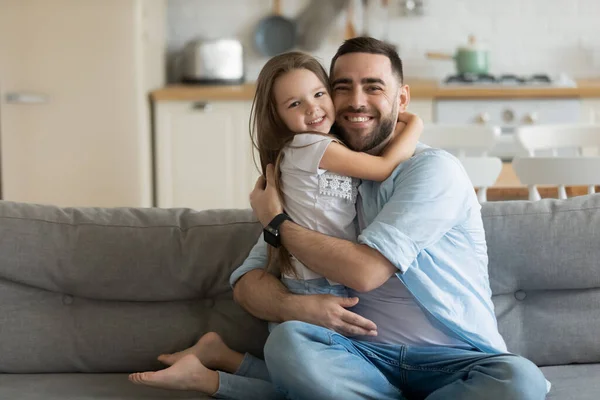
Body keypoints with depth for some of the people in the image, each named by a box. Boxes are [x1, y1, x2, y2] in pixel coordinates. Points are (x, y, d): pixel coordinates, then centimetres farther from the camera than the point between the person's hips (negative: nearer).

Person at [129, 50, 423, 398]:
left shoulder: (335, 150, 11)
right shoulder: (309, 147, -16)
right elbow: (384, 168, -15)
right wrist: (414, 125, -2)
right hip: (316, 291, -9)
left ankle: (218, 354, 17)